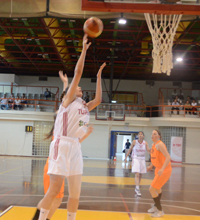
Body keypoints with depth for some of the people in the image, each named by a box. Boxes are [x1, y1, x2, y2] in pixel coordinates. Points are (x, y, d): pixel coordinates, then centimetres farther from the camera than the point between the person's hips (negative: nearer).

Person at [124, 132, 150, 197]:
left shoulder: (145, 143, 0)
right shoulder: (134, 142, -5)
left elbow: (148, 150, -11)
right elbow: (130, 149, 5)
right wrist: (126, 156, 6)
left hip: (142, 159, 4)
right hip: (135, 159, -4)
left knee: (140, 175, 10)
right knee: (137, 174, -17)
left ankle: (136, 188, 24)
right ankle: (137, 189, -21)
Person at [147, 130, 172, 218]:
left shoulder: (160, 144, -21)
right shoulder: (154, 144, 7)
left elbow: (168, 157, -29)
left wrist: (162, 169, -38)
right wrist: (151, 166, 22)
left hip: (164, 170, -10)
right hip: (159, 169, 10)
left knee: (152, 189, -9)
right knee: (157, 188, 25)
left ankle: (160, 211, 2)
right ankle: (156, 206, 45)